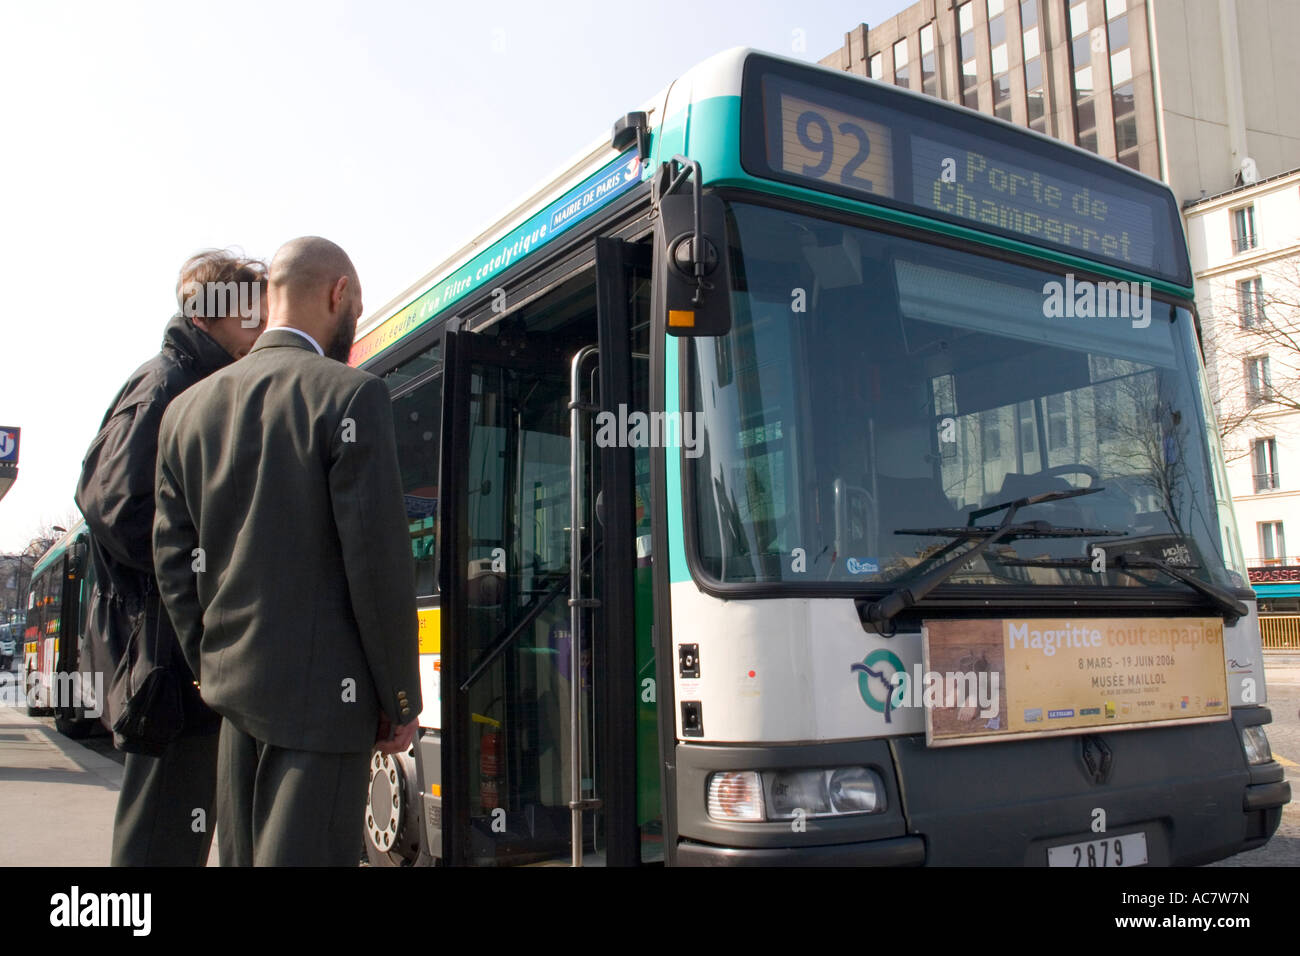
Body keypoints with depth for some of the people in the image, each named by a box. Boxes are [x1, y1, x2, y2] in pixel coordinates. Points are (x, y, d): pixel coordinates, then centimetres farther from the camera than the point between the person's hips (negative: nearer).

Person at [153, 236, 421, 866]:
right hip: (323, 695, -6)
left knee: (243, 855, 15)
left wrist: (214, 670, 18)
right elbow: (378, 560, -13)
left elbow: (173, 562, 10)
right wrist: (401, 701, -4)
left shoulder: (187, 409, 9)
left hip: (233, 691, 7)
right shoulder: (351, 395, -10)